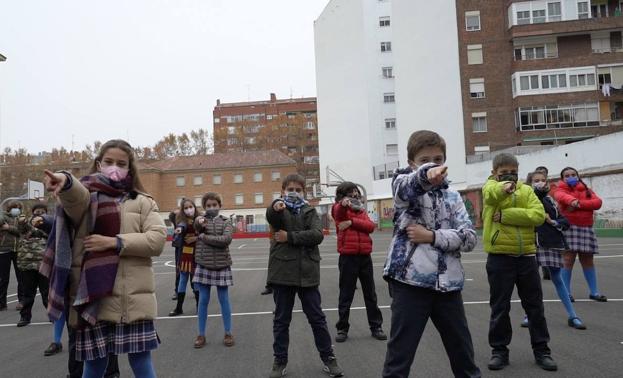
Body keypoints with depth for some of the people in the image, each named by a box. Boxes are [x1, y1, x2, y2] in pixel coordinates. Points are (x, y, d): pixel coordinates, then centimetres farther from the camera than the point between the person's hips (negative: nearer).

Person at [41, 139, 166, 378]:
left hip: (133, 298, 1)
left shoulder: (142, 202, 10)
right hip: (92, 296, 0)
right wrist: (66, 182, -43)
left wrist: (114, 242, -14)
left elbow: (157, 239, -5)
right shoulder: (86, 196, 7)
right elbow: (75, 196, -20)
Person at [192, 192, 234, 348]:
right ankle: (201, 334, 19)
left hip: (221, 265, 0)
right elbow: (197, 225, -17)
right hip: (204, 265, 1)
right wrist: (200, 222, -38)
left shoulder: (226, 222, 0)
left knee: (224, 300, 8)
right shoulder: (201, 220, 5)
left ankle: (228, 333, 19)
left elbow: (226, 239, -15)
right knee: (203, 300, 7)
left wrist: (204, 237, -14)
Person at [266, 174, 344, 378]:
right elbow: (271, 217, -24)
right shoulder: (279, 210, 2)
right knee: (281, 319, 9)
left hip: (306, 272, 1)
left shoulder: (309, 211, 8)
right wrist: (275, 207, -47)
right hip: (282, 272, -1)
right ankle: (280, 361, 23)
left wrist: (290, 237, -14)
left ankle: (328, 358, 23)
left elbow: (318, 235, -10)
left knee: (317, 317, 10)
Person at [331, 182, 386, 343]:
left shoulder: (362, 211, 14)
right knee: (346, 294, 4)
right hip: (348, 257, -4)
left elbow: (370, 226, -5)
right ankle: (342, 328, 17)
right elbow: (339, 210, -26)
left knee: (370, 293, 12)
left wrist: (352, 222, -17)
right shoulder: (340, 210, 0)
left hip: (365, 256, 4)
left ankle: (376, 326, 23)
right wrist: (344, 203, -50)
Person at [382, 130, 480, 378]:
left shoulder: (452, 196, 11)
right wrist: (427, 174, -51)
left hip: (448, 283, 5)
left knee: (462, 349, 19)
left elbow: (469, 238, 0)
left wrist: (432, 236, -14)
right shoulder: (404, 184, -2)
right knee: (400, 353, 1)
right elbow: (406, 186, -29)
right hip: (410, 281, -4)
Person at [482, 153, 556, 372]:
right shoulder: (491, 186, -1)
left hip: (526, 256, 3)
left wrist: (506, 215, -18)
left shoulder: (527, 190, 7)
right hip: (499, 258, -2)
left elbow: (539, 215, -10)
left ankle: (541, 350, 27)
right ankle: (499, 350, 22)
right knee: (500, 307, 8)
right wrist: (503, 187, -50)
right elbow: (490, 195, -27)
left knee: (534, 305, 12)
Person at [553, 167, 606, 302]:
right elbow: (562, 196, -21)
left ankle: (594, 292, 18)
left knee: (587, 260, 9)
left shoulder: (587, 190, 16)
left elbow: (597, 202, -2)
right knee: (568, 260, -7)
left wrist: (579, 204, -15)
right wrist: (573, 201, -43)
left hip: (586, 228, 4)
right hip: (568, 228, -4)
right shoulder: (561, 189, 5)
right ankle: (566, 292, 1)